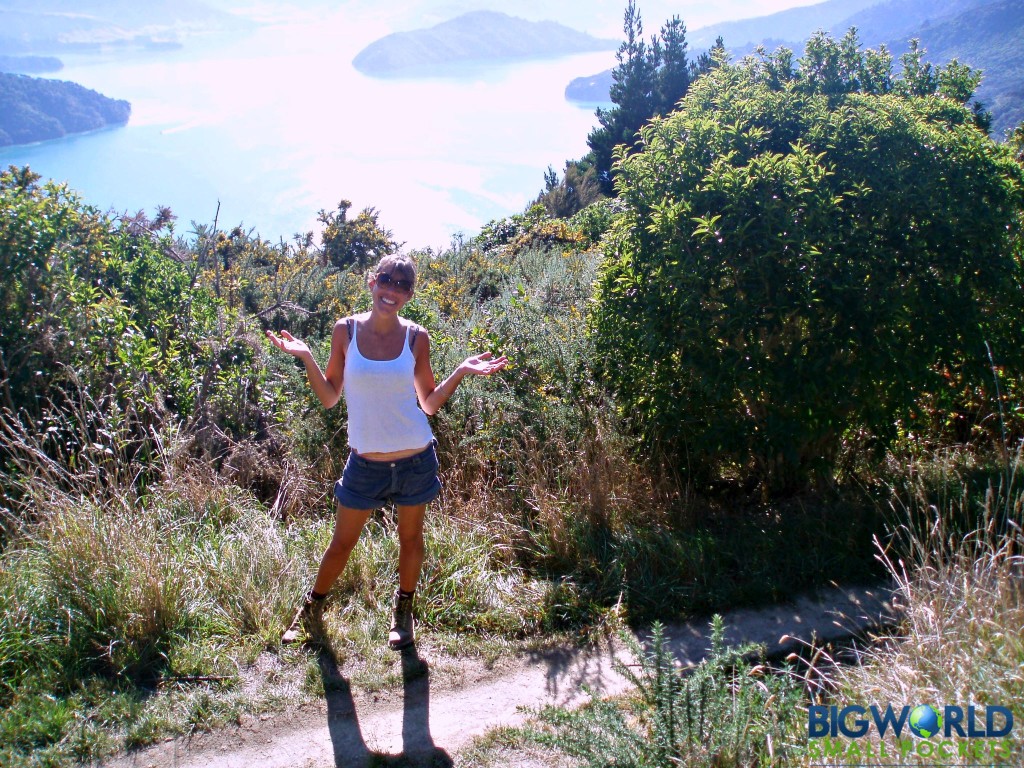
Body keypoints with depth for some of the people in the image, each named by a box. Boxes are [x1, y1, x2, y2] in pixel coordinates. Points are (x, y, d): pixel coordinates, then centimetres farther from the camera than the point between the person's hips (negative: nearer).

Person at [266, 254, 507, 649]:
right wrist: (306, 358, -12)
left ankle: (403, 611, 40)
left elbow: (429, 403, 1)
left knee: (410, 538, 16)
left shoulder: (416, 337, -6)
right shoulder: (346, 330, -6)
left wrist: (462, 371, -9)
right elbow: (329, 397, -1)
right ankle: (311, 609, 38)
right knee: (342, 542, 14)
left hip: (415, 459, 0)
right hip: (365, 462, 0)